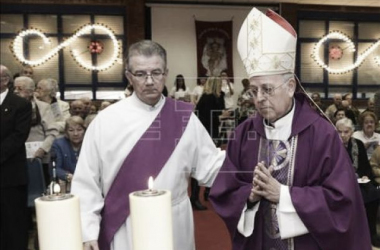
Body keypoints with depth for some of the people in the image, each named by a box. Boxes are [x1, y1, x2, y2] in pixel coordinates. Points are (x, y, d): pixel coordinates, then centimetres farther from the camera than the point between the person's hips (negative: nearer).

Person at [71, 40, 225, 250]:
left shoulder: (184, 118, -4)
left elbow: (209, 167, -2)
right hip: (121, 231, -1)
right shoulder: (105, 121, -9)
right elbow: (86, 183, -5)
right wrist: (88, 232, -7)